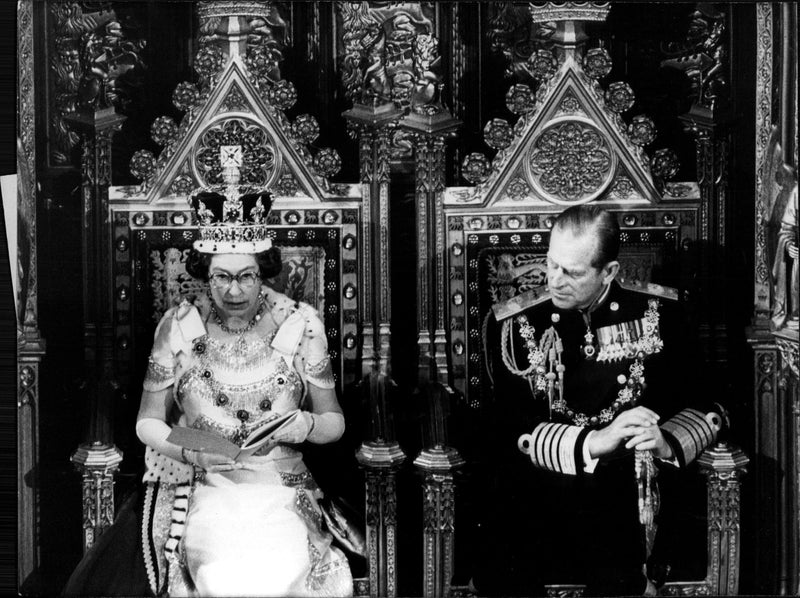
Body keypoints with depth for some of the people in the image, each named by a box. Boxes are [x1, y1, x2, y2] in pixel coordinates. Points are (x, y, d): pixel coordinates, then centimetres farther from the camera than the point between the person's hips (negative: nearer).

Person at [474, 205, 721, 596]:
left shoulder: (657, 315, 6)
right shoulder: (513, 325, 3)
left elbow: (705, 406, 8)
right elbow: (510, 430, -5)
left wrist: (668, 442, -13)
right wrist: (593, 441, -19)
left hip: (625, 491, -1)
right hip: (539, 485, 1)